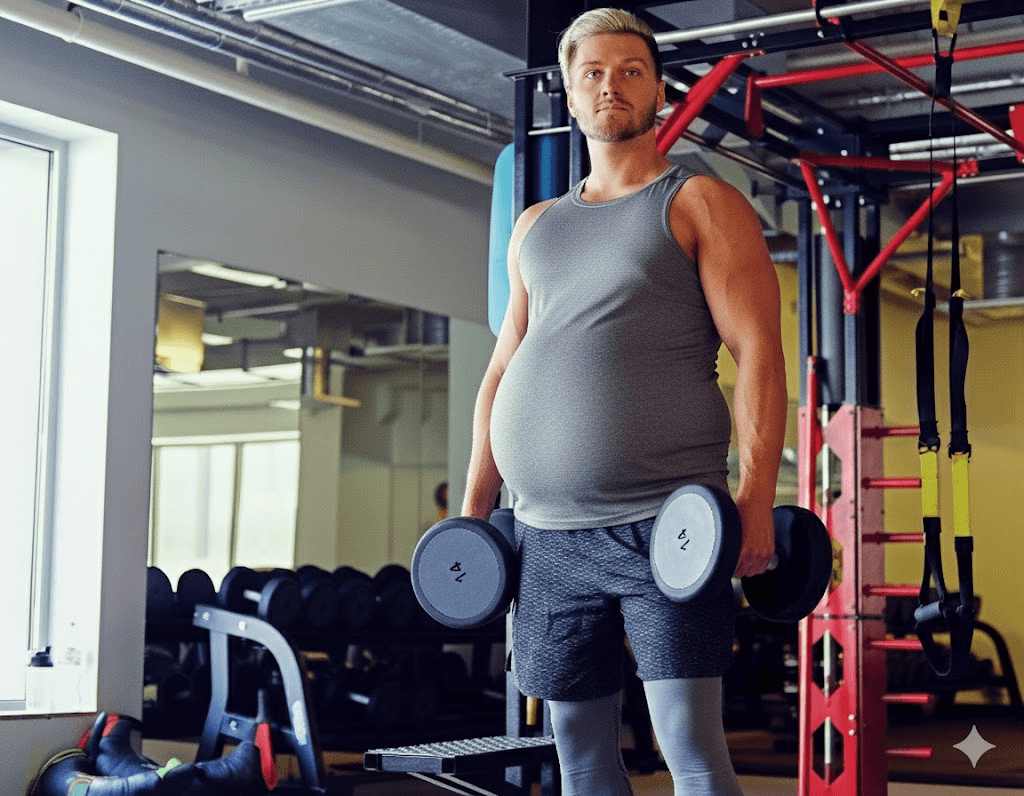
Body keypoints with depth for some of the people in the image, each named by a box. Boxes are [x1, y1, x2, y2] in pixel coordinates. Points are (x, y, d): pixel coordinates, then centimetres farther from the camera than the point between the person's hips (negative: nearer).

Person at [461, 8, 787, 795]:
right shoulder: (536, 227, 20)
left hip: (660, 523, -5)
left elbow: (758, 351, -6)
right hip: (548, 534, 6)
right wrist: (473, 508, 13)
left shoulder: (699, 203, 4)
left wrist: (756, 501, -16)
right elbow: (503, 370, 20)